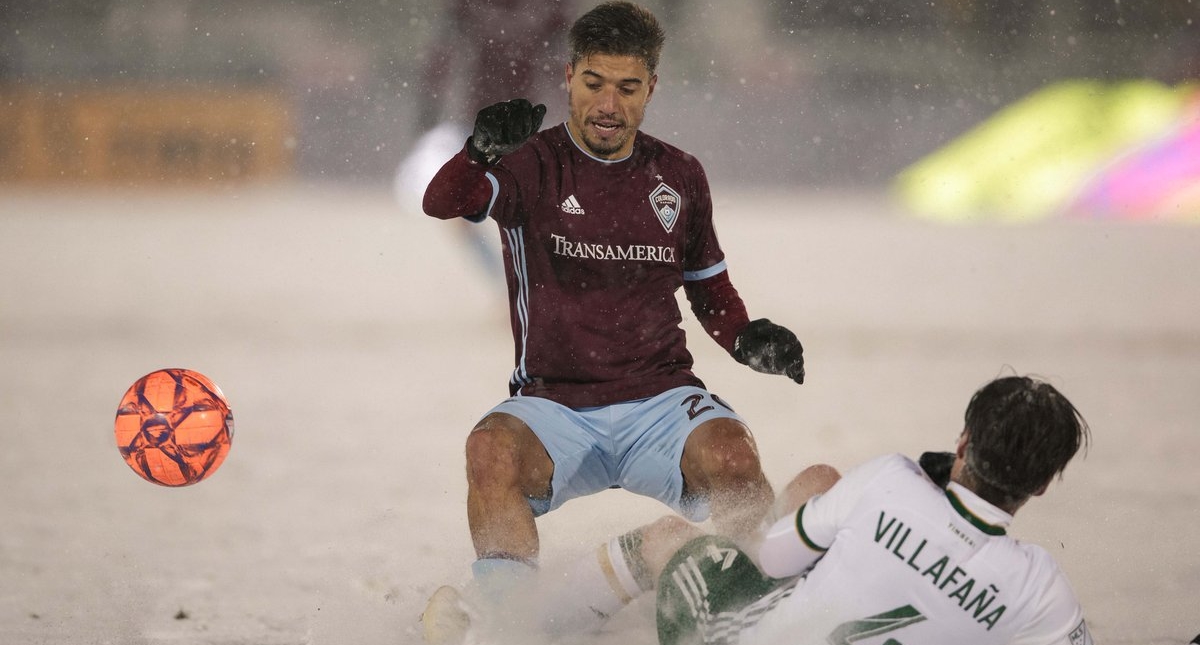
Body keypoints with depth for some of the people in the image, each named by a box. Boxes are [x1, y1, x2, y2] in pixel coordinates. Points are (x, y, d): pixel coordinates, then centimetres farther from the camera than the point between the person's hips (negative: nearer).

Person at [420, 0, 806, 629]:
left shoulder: (679, 176, 9)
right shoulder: (532, 165, -1)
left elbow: (708, 286, 22)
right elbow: (443, 201, -21)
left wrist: (747, 338, 0)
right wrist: (481, 151, -43)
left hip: (659, 399, 1)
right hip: (554, 407, -1)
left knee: (730, 456, -30)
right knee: (492, 449, -33)